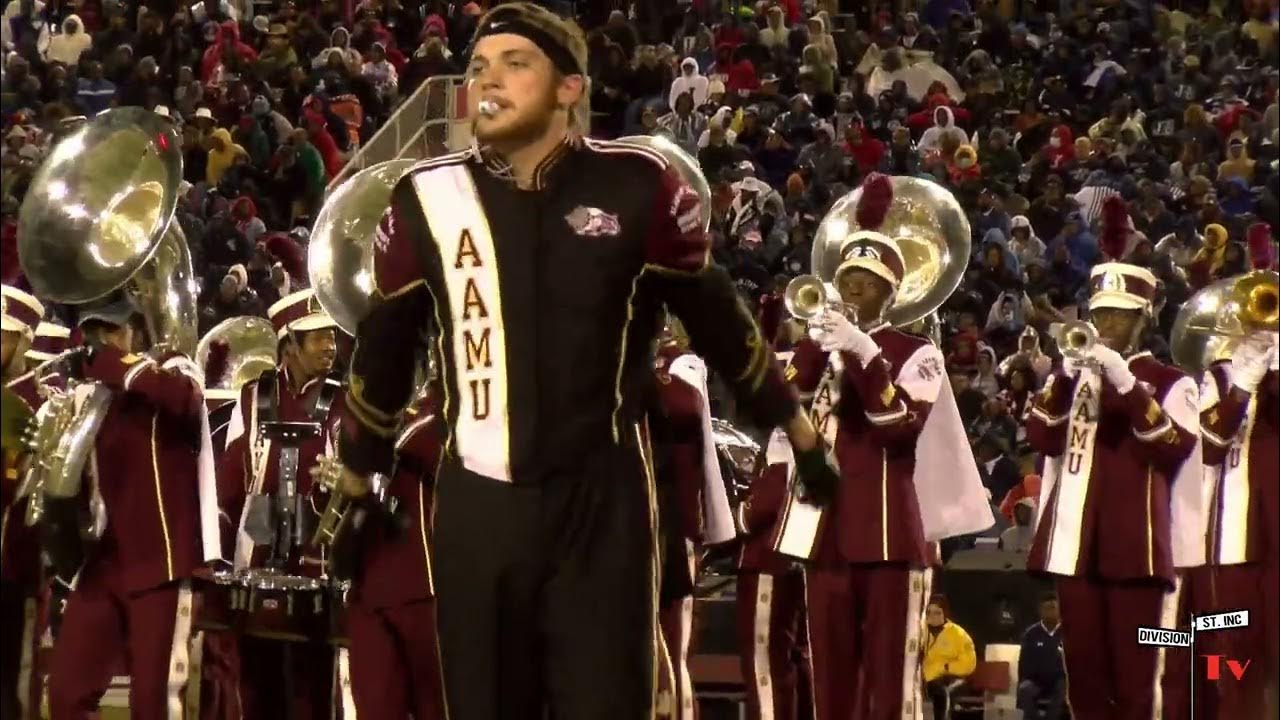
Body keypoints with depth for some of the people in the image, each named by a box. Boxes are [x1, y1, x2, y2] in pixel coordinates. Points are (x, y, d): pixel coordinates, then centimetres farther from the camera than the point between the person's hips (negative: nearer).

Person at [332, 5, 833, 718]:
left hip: (603, 499, -2)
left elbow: (715, 314, 9)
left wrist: (794, 424, 17)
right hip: (478, 507, 2)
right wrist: (358, 477, 22)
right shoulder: (428, 200, 2)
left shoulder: (634, 187, -3)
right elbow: (384, 345, 14)